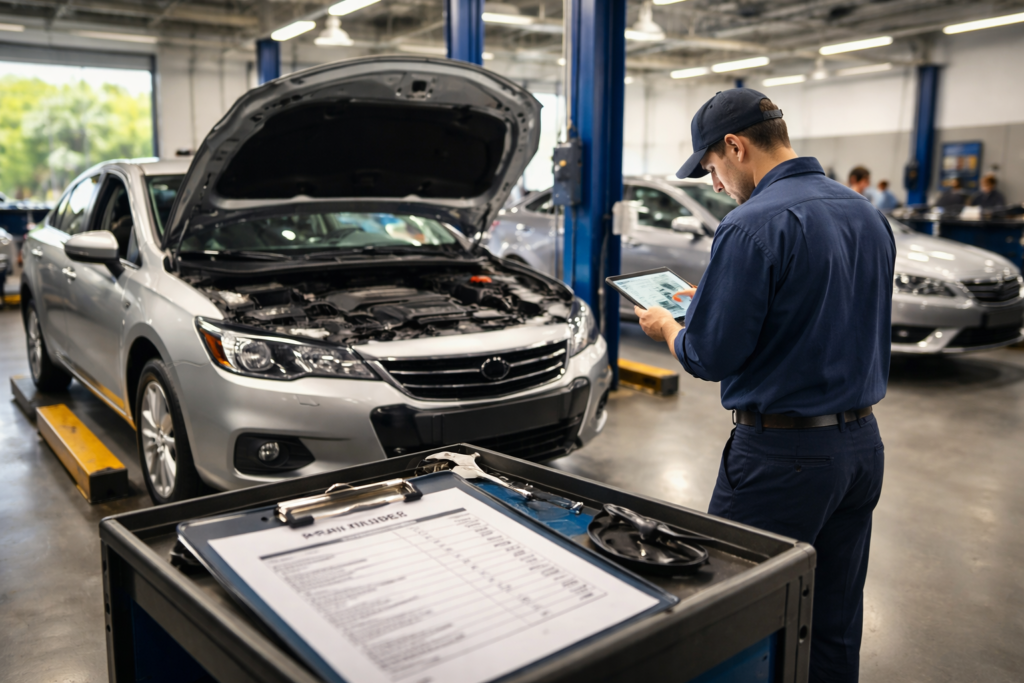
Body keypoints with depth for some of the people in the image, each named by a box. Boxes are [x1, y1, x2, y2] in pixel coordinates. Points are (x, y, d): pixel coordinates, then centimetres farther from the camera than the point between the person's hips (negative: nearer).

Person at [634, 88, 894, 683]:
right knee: (836, 624, 19)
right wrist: (718, 301, 18)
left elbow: (710, 357, -17)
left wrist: (666, 326, 4)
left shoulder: (754, 225, -17)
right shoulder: (868, 215, 9)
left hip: (782, 454, -8)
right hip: (862, 442, 8)